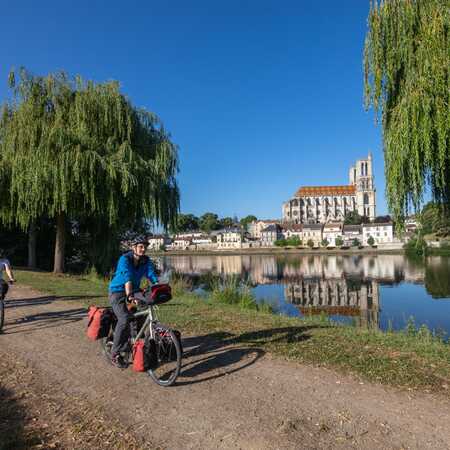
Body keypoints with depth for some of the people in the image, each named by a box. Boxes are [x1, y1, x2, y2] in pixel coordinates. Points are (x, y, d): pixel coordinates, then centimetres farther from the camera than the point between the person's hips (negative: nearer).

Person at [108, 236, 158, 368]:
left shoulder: (146, 261, -5)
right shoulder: (125, 259, -21)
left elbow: (152, 276, -15)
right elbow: (127, 278, -34)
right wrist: (129, 296, -47)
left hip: (133, 291, 6)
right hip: (118, 292, -6)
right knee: (124, 319, -23)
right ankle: (115, 355, -12)